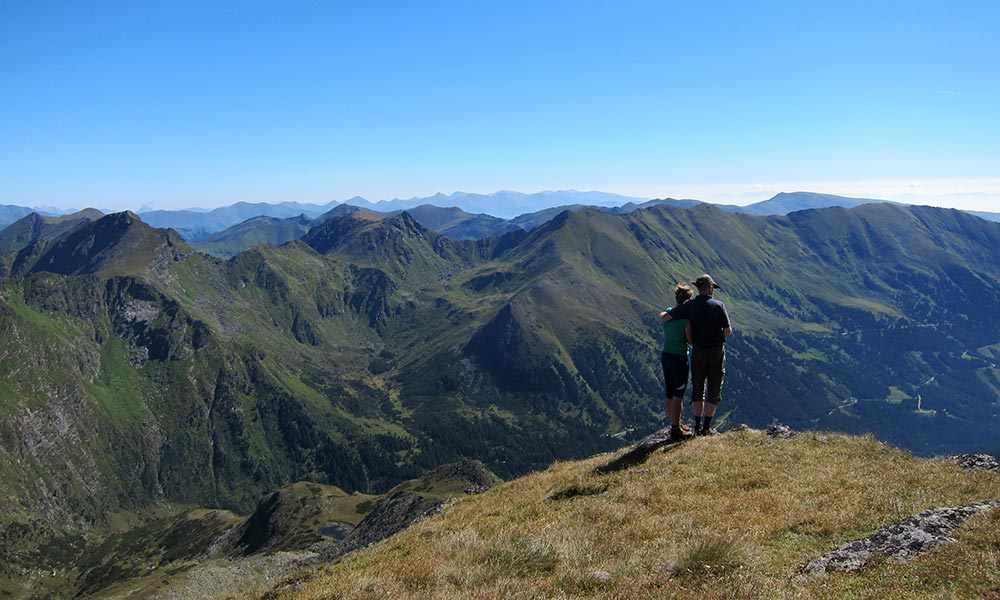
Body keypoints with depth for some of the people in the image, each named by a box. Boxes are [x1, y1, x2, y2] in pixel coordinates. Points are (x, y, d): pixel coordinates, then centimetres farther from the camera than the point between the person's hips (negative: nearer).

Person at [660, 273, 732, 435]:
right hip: (717, 352, -1)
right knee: (714, 391, 8)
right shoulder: (719, 306, -7)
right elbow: (728, 331, -7)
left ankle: (697, 427, 15)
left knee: (697, 390, 14)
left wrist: (664, 313, 16)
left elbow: (664, 317, -7)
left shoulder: (689, 306, -4)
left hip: (698, 352, 1)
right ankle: (706, 428, 8)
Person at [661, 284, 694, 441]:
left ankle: (675, 425, 30)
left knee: (670, 394, 17)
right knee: (678, 396, 3)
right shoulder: (686, 318, -18)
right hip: (679, 358, -7)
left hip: (665, 356, 7)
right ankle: (676, 431, 9)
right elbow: (690, 341, -12)